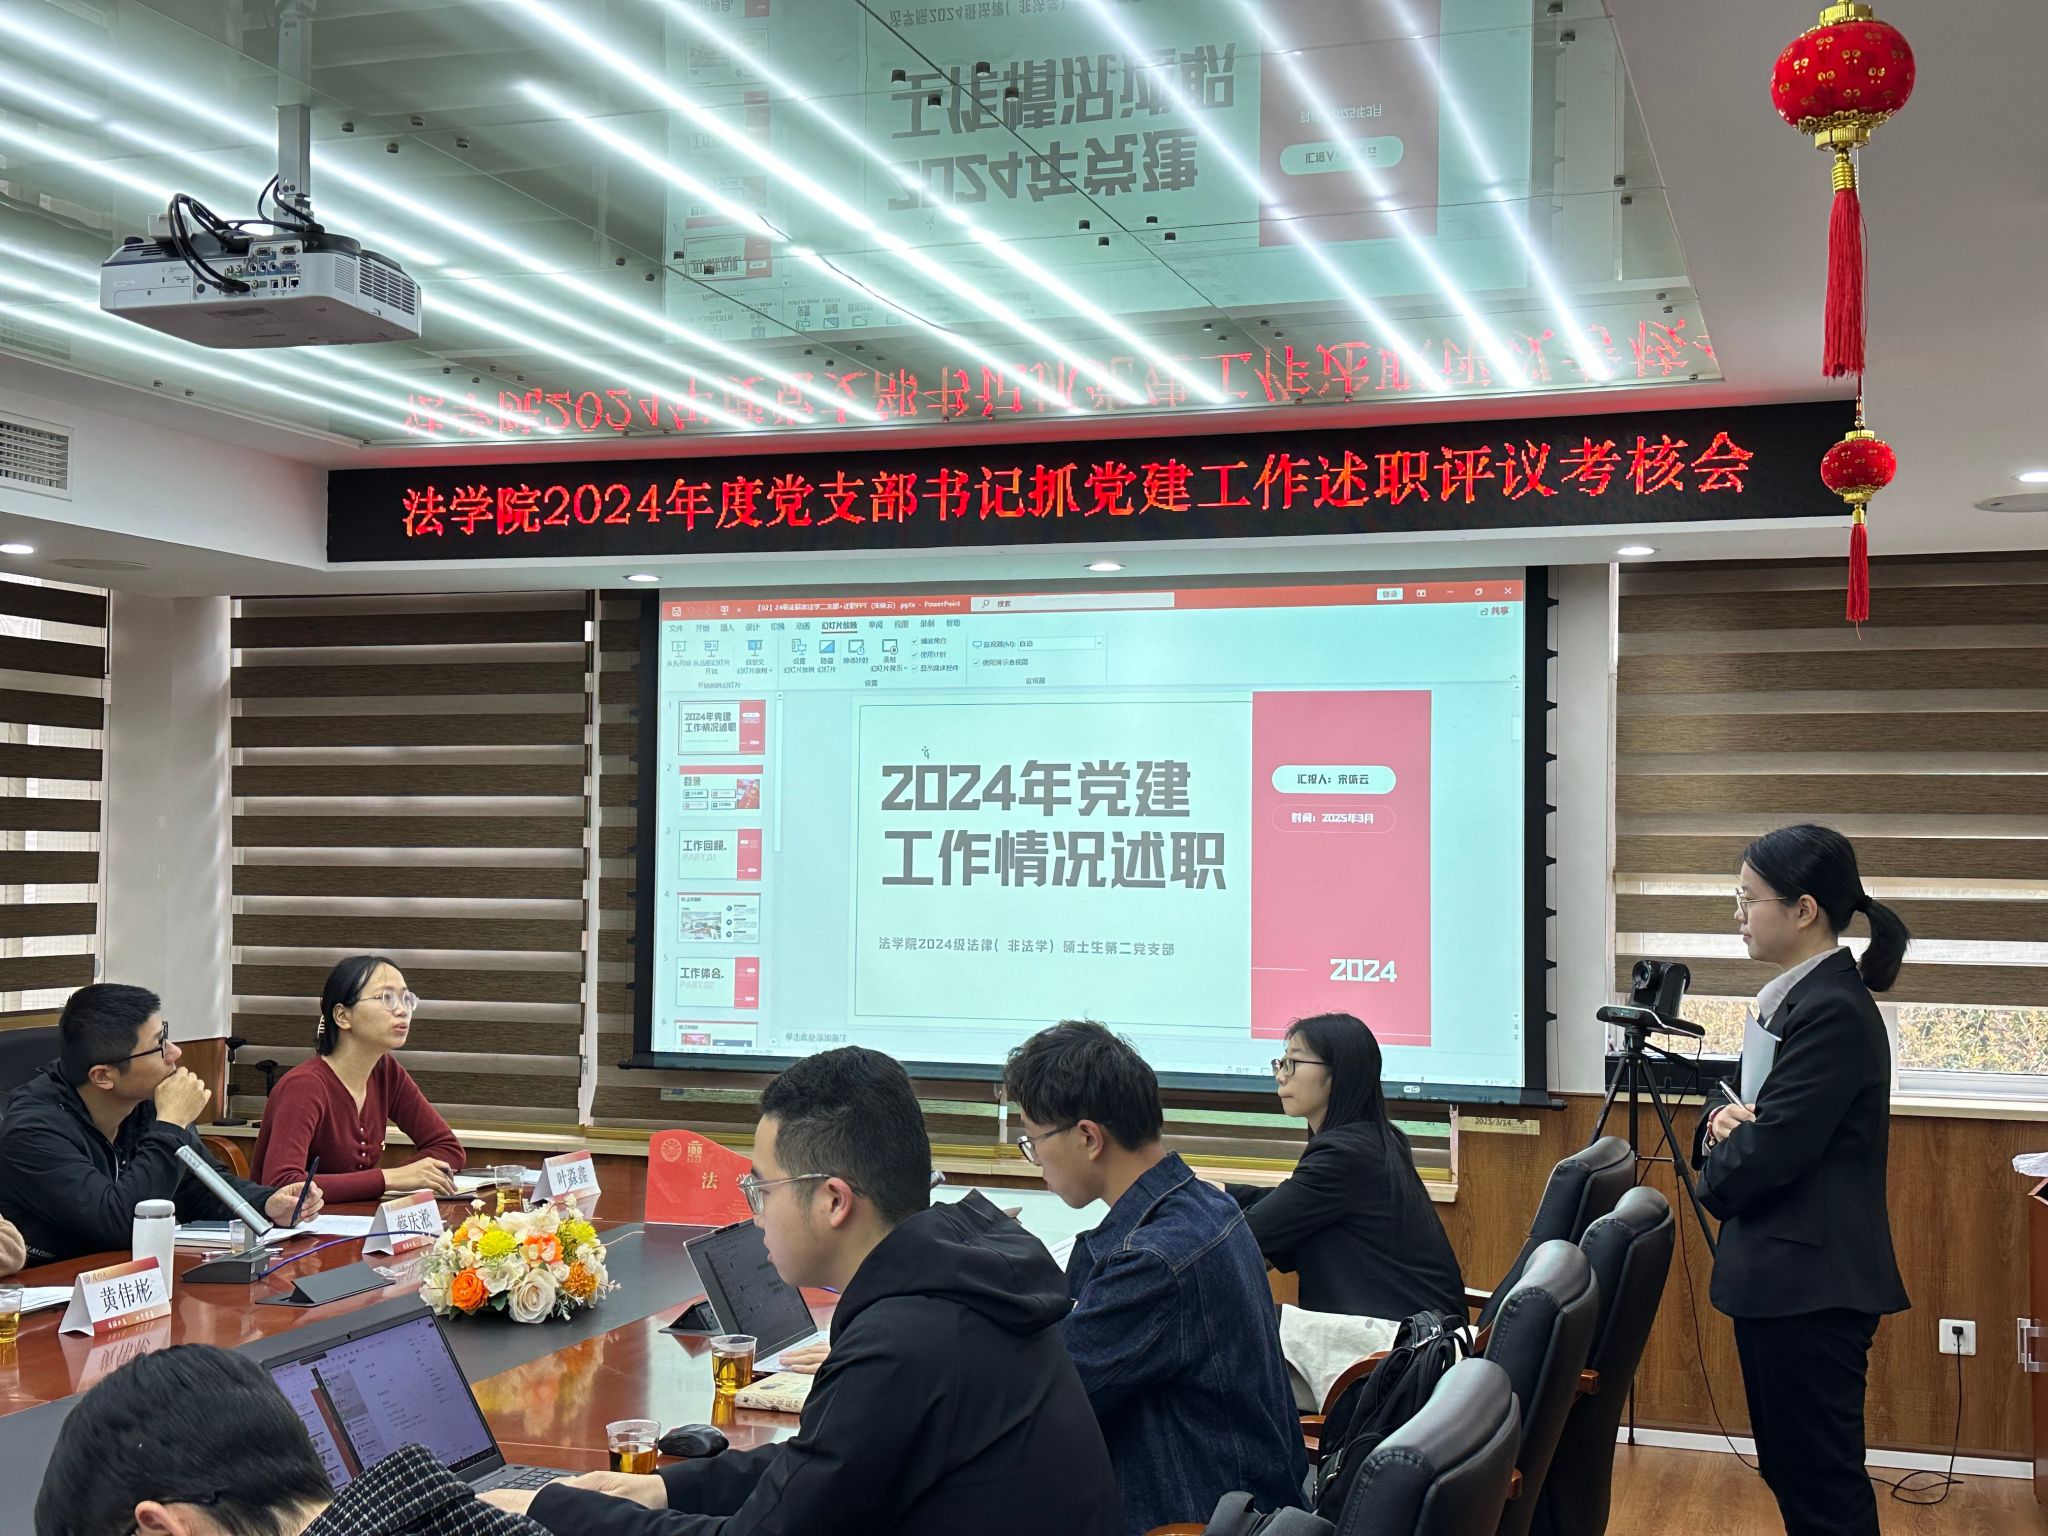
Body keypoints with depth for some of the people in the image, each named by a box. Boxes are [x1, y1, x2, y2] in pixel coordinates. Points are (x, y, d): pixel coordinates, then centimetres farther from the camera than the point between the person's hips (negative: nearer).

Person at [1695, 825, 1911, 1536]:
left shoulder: (1832, 1011, -19)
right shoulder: (1804, 998, 12)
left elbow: (1768, 1155, -22)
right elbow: (1770, 1122, 17)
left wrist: (1716, 1171, -1)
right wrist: (1726, 1120, -5)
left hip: (1810, 1284, -10)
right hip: (1789, 1278, 10)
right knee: (1792, 1468, 17)